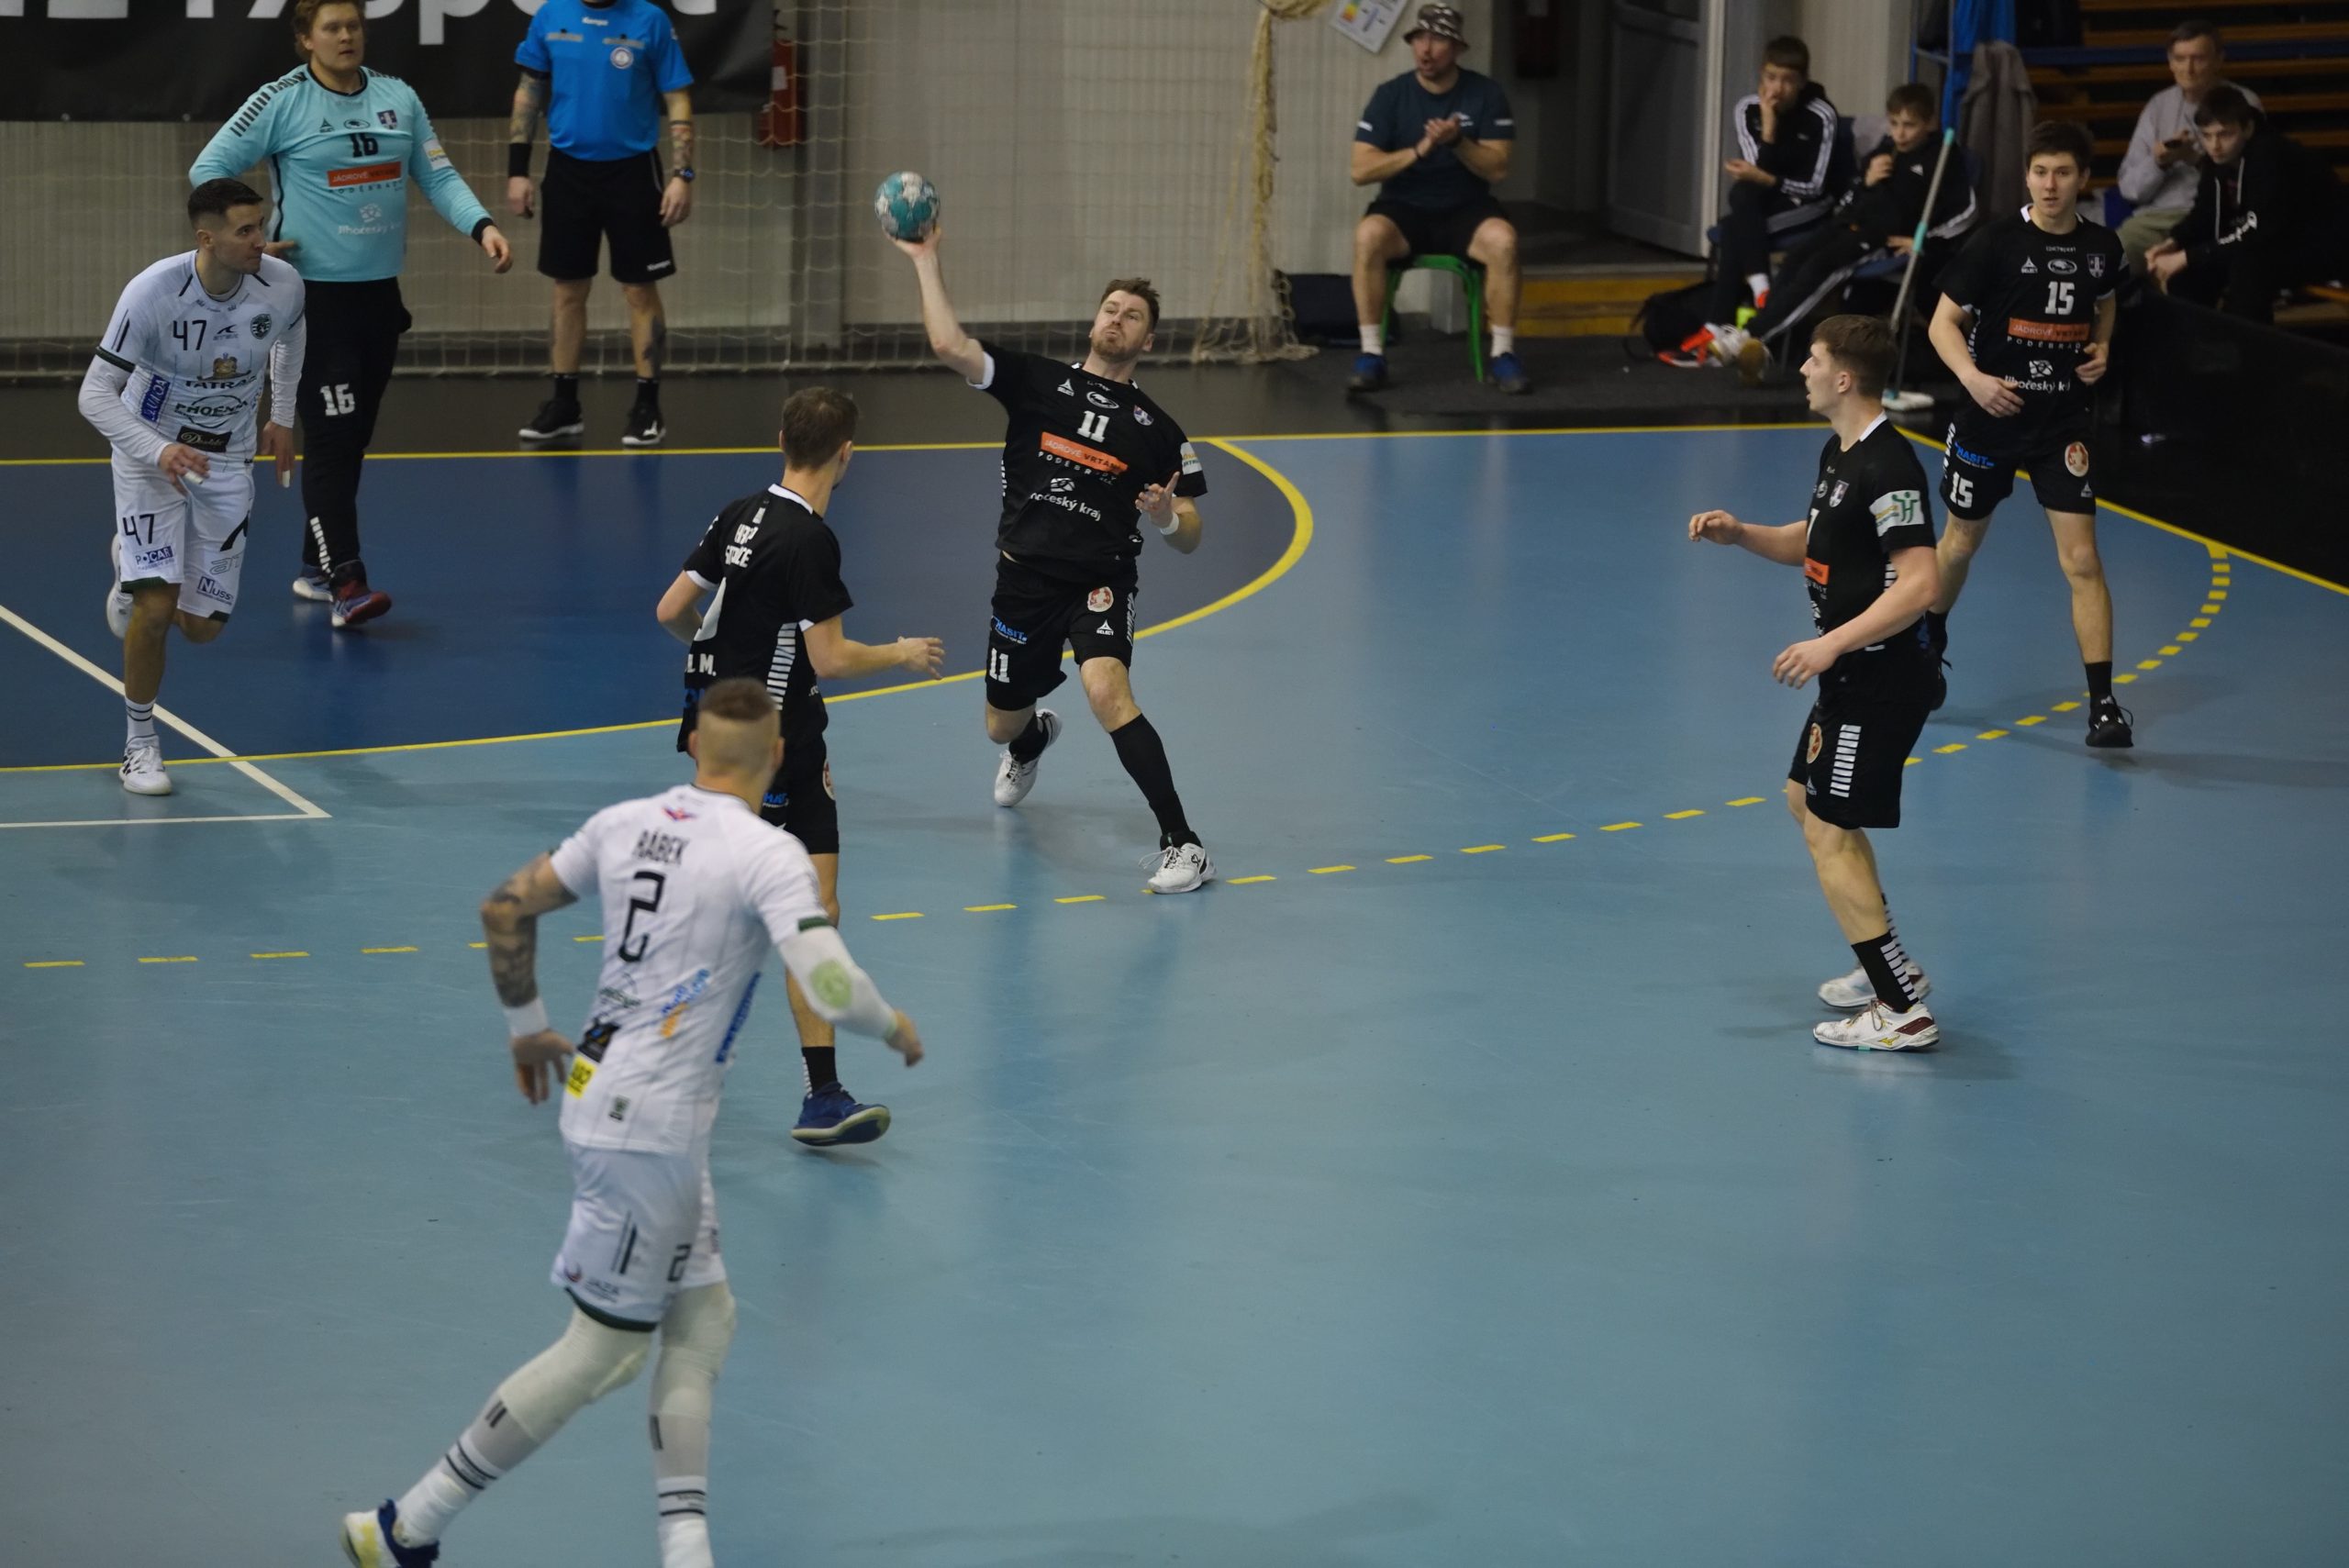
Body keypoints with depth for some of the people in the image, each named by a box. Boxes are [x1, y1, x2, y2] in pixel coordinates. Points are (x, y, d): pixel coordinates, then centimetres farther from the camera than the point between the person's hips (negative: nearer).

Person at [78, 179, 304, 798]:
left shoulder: (281, 283, -15)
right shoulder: (152, 292, -27)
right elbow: (95, 395, -22)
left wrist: (282, 415, 14)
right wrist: (158, 452, -36)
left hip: (227, 459, 4)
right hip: (151, 451, -3)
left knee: (203, 625, 5)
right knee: (156, 608, -18)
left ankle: (134, 566, 40)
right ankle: (140, 744, 4)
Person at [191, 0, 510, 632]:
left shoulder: (397, 97, 7)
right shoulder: (281, 103, -6)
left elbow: (438, 176, 7)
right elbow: (207, 169, -1)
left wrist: (481, 226, -10)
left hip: (380, 293, 6)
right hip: (314, 295, -6)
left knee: (353, 438, 12)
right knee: (331, 439, -11)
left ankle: (315, 567, 24)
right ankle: (344, 584, -15)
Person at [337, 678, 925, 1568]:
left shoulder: (625, 823, 5)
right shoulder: (768, 856, -15)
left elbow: (506, 908, 12)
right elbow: (831, 992, -24)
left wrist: (527, 1024, 26)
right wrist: (894, 1028, -3)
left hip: (599, 1094, 8)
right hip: (651, 1125, -8)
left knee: (702, 1321, 14)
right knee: (601, 1352, 3)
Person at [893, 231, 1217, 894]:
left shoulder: (1158, 429, 6)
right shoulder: (1036, 381, 5)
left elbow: (1189, 539, 7)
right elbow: (950, 346, -9)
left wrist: (1167, 517, -16)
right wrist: (927, 262, -12)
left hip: (1101, 583, -2)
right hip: (1025, 578, 2)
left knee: (1106, 689, -31)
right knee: (1001, 727, 15)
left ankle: (1182, 845, -31)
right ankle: (1033, 740, 58)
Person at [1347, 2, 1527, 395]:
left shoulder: (1486, 94, -4)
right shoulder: (1390, 95, -4)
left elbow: (1498, 170, -8)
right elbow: (1361, 170, -10)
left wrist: (1457, 142, -25)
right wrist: (1418, 150, -23)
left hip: (1466, 210, 0)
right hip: (1404, 209, 0)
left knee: (1503, 239, -33)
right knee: (1368, 235, -34)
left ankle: (1502, 354, -19)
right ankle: (1372, 354, -25)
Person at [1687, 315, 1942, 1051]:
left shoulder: (1887, 467, -23)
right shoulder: (1839, 451, 9)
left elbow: (1919, 583, -28)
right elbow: (1813, 545, 23)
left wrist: (1830, 645, -29)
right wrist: (1740, 534, 6)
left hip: (1879, 681, -11)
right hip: (1851, 679, 11)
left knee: (1830, 834, -9)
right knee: (1806, 799, 24)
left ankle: (1903, 1013, -6)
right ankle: (1892, 966, 34)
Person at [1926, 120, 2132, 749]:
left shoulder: (2100, 246, -1)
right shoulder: (1997, 242, -12)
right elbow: (1943, 323, -9)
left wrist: (2101, 348, 1)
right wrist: (1973, 378, -25)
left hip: (2063, 423, 1)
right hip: (1991, 415, -1)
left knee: (2082, 560, -9)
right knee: (1962, 543, 18)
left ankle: (2103, 702, -7)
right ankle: (1929, 645, 46)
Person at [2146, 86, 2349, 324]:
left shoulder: (2271, 157, -29)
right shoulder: (2218, 158, -5)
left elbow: (2259, 234, -33)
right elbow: (2205, 213, 6)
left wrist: (2187, 257, -31)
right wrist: (2172, 243, -13)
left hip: (2321, 247, -8)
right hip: (2274, 243, 8)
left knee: (2247, 266, -33)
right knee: (2189, 270, -5)